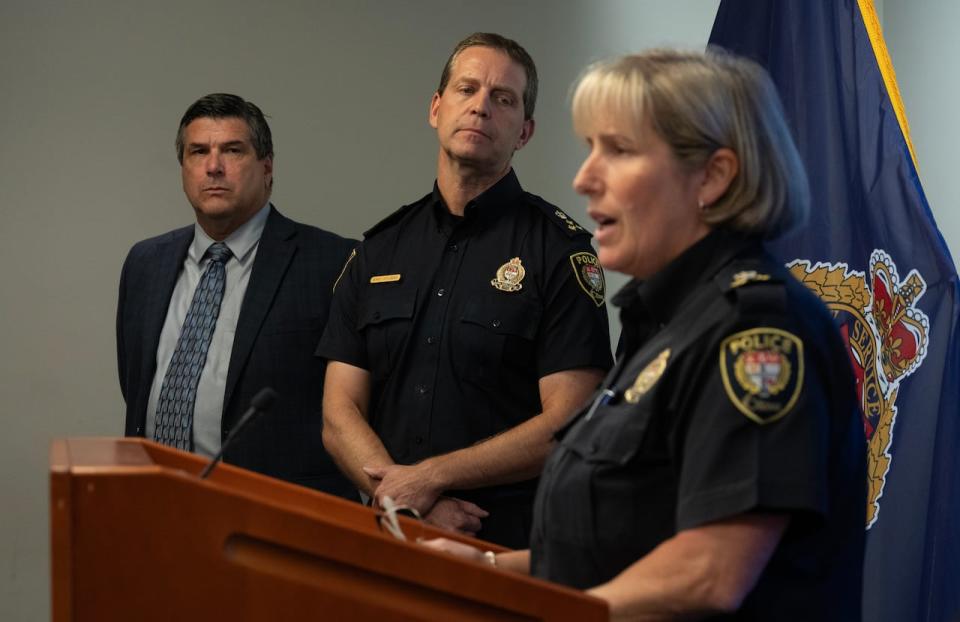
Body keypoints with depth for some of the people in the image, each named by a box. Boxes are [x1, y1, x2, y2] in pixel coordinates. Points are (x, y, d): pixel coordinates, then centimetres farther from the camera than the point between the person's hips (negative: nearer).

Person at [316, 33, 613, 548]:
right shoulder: (380, 249, 14)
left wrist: (429, 478, -10)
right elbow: (339, 416, 8)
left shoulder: (559, 249, 1)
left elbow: (570, 426, -7)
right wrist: (412, 503, -9)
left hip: (512, 545, -4)